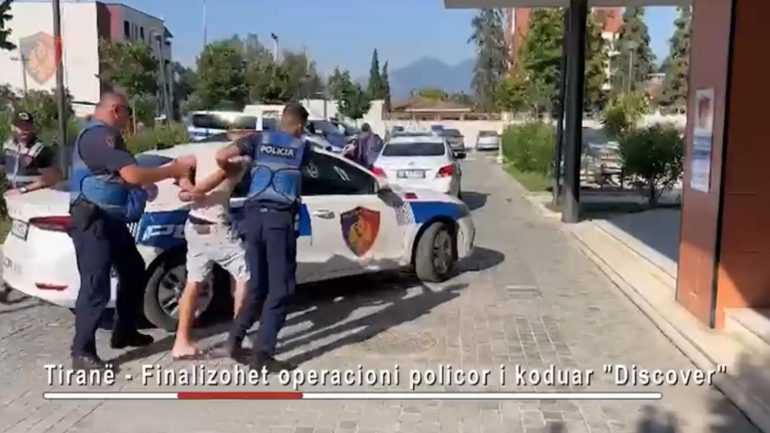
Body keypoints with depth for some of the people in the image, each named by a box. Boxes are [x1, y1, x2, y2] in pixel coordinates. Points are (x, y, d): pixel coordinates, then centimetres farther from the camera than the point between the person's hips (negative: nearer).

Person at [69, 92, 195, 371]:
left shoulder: (105, 136, 18)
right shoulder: (99, 135, -18)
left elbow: (124, 178, 20)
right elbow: (133, 175, -27)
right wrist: (175, 169, -18)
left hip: (111, 219, 11)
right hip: (92, 220, -11)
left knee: (133, 271, 18)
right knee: (96, 285, -10)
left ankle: (124, 333, 30)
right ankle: (82, 352, -1)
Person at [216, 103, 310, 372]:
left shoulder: (259, 140, 12)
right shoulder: (302, 147, 10)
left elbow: (221, 156, 0)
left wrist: (232, 170, 19)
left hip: (254, 215, 4)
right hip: (280, 219, -4)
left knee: (256, 284, 19)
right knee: (280, 288, 2)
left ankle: (235, 338, 18)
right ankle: (262, 354, -1)